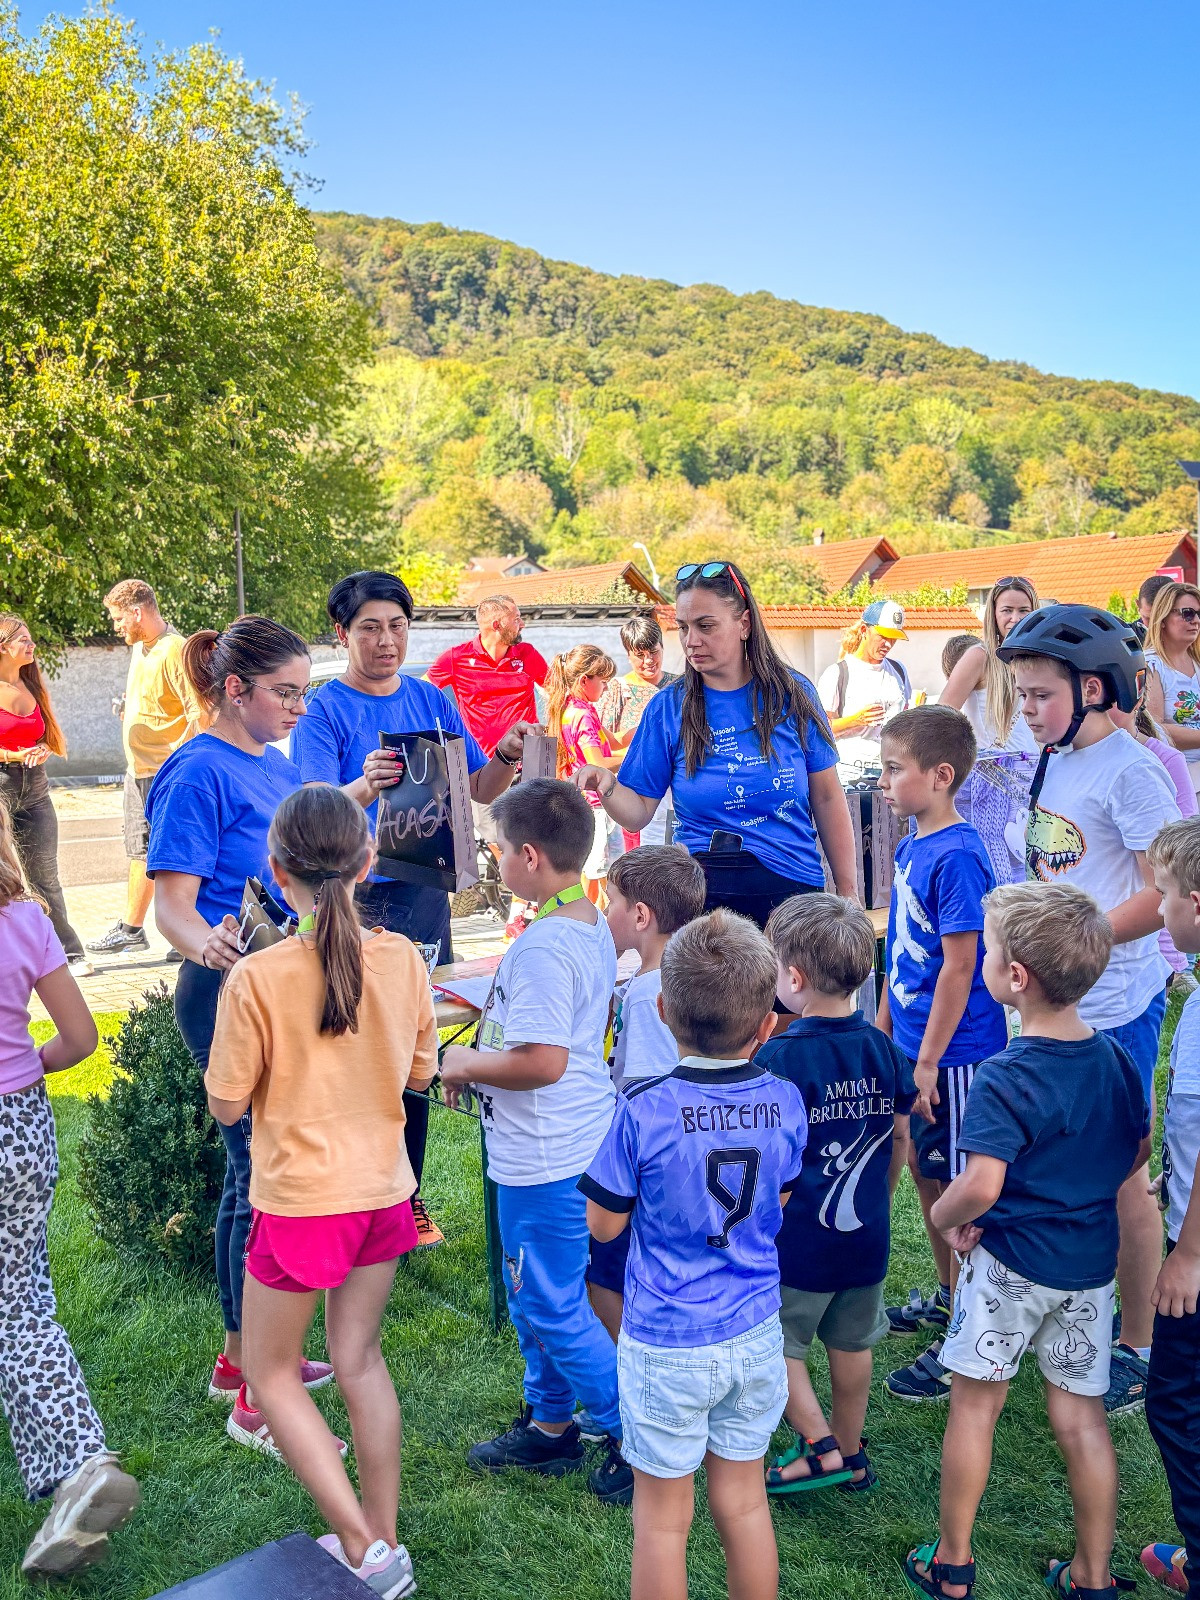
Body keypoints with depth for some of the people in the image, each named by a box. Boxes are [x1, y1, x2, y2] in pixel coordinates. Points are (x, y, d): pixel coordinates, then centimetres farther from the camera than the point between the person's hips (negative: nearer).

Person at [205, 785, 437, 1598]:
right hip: (384, 1189, 5)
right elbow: (421, 1071, 4)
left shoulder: (257, 979, -21)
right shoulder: (402, 959, -9)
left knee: (271, 1371, 16)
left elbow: (226, 1105, -11)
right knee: (360, 1358, 21)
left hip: (301, 1201, -4)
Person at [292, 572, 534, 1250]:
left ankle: (407, 1195, 26)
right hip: (353, 896, -4)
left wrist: (507, 756, -12)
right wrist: (365, 786, -38)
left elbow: (482, 789, 9)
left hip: (424, 891, 5)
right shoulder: (323, 710, -6)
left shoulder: (433, 701, 8)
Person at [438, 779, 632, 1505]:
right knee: (532, 1294, 23)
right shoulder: (593, 927, 5)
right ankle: (550, 1425, 38)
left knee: (555, 1308, 4)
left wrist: (467, 1064, -14)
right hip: (576, 1142, 10)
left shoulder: (544, 946, -26)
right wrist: (481, 1059, 14)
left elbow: (542, 1062, -29)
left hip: (547, 1159, -10)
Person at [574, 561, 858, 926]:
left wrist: (847, 891, 4)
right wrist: (607, 786, -22)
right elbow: (638, 813, -1)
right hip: (702, 892, -1)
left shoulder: (792, 694, 0)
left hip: (792, 886, 1)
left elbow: (827, 799, 4)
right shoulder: (668, 708, -1)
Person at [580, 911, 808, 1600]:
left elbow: (605, 1224, -9)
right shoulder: (784, 1101, -9)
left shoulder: (644, 1111, -21)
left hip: (666, 1344, -4)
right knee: (744, 1500, 20)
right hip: (756, 1334, 4)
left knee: (663, 1518, 13)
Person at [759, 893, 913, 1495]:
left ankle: (821, 1450, 14)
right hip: (867, 1234, 6)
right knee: (851, 1344, 21)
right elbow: (901, 1138, 8)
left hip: (799, 1238, -6)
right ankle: (851, 1456, 34)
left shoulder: (780, 1056, -21)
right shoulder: (884, 1049, -2)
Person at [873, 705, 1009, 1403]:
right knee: (925, 1170, 21)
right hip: (915, 1043, 9)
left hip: (953, 1054, -9)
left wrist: (928, 1060, -18)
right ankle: (948, 1294, 40)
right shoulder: (912, 848, 6)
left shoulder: (958, 856, -21)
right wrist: (884, 1028, 17)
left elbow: (959, 966, -21)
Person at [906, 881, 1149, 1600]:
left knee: (975, 1404, 11)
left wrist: (944, 1217, -11)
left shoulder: (1006, 1078, -23)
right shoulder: (1118, 1059, -3)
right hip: (1092, 1265, 5)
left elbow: (980, 1187, -30)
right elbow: (1140, 1150, 12)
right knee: (1082, 1416, 16)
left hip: (1010, 1263, -5)